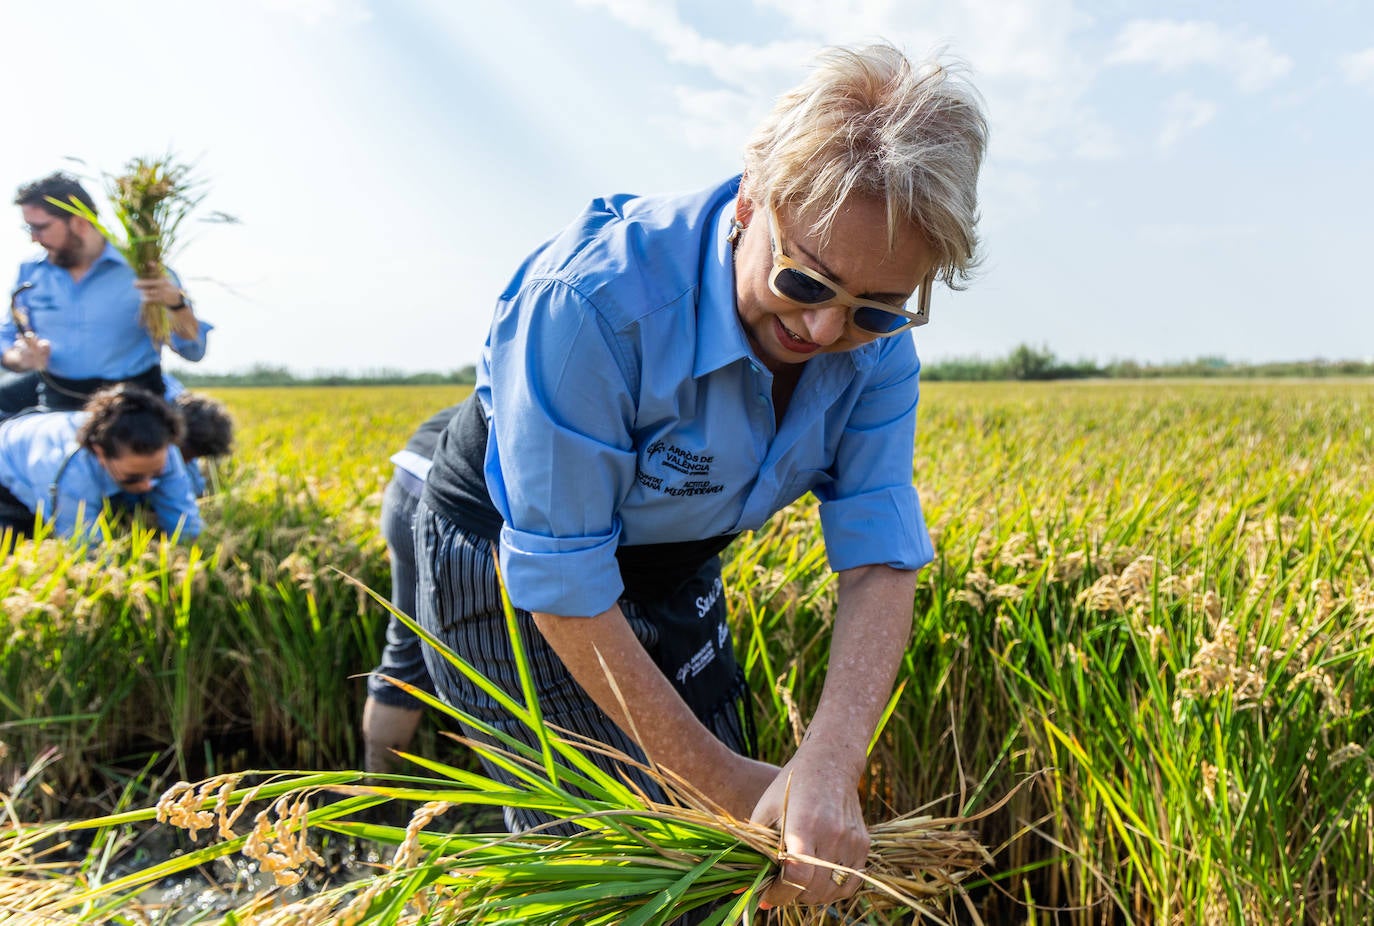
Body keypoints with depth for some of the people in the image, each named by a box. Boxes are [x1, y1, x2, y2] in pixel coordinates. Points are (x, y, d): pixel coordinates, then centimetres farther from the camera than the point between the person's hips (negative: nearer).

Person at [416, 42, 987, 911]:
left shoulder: (876, 348, -18)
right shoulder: (591, 301, -36)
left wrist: (829, 766, -38)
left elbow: (881, 562, -20)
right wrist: (719, 779, -25)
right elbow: (563, 585, -30)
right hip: (513, 556, -5)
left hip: (672, 567, 6)